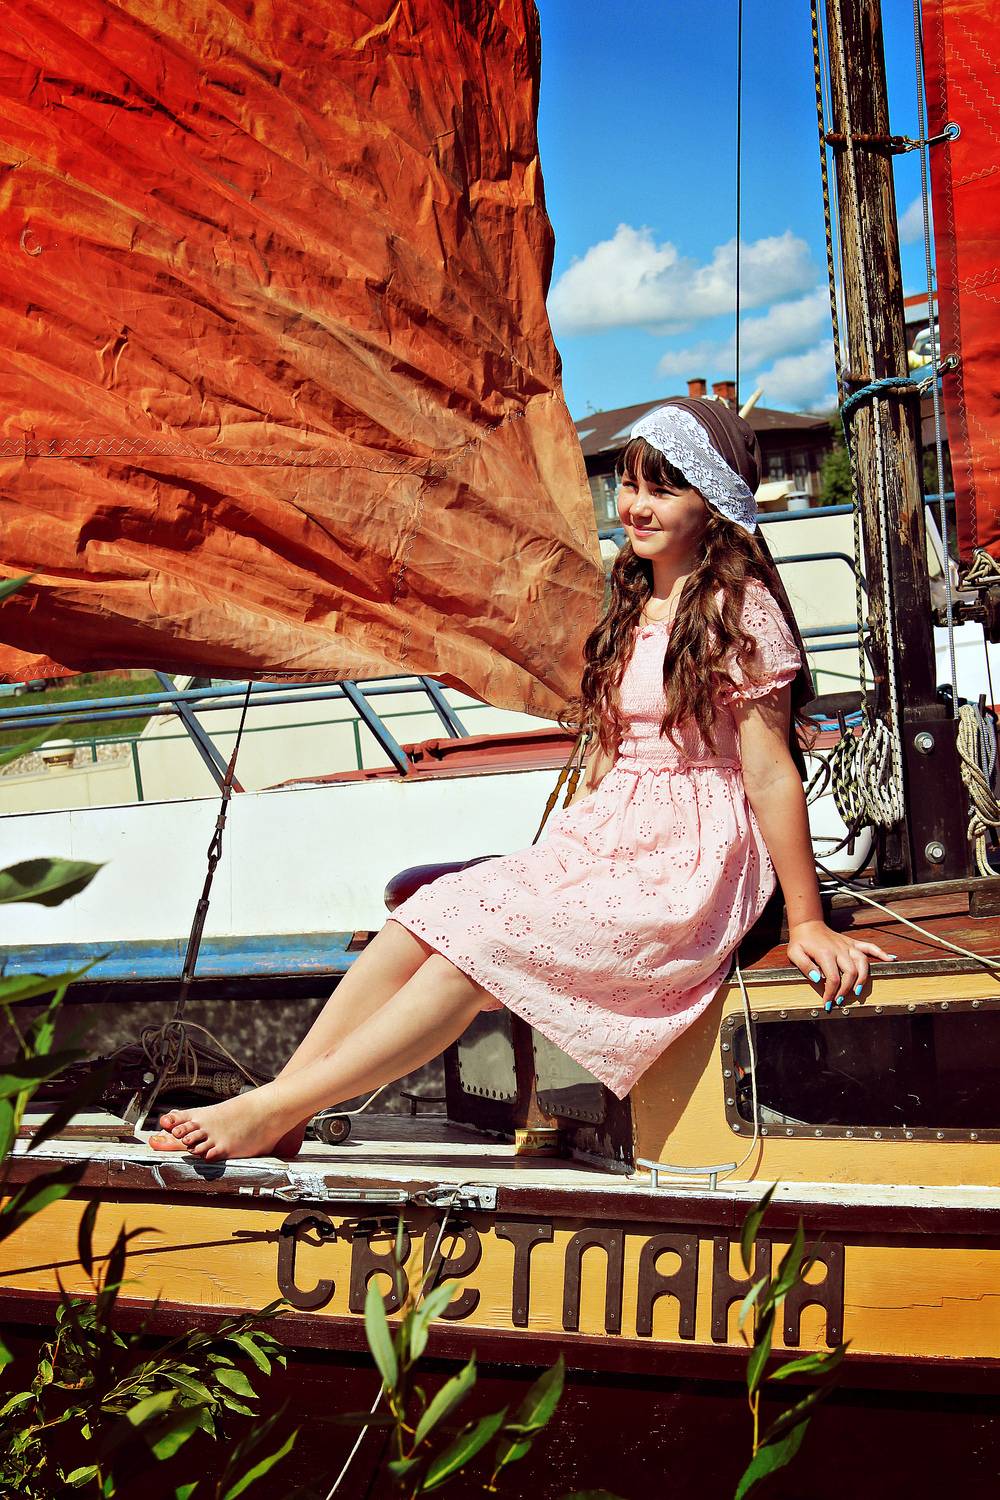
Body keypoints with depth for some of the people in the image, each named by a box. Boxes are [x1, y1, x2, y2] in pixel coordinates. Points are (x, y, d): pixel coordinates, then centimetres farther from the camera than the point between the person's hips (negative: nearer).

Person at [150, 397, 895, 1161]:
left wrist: (807, 922, -9)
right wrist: (558, 857, 11)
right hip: (605, 841, 8)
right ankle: (277, 1118, -16)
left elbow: (771, 776, -11)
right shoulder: (636, 603, 16)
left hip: (690, 867, -7)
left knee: (483, 934, -24)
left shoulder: (740, 609, -9)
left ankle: (274, 1111, -19)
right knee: (428, 912, -14)